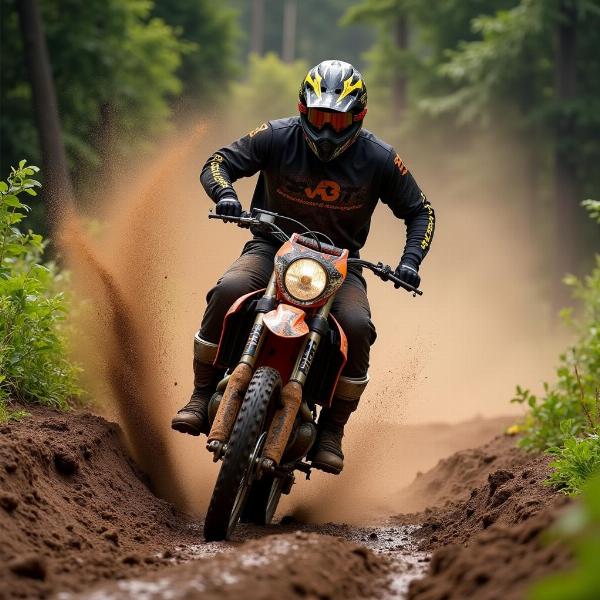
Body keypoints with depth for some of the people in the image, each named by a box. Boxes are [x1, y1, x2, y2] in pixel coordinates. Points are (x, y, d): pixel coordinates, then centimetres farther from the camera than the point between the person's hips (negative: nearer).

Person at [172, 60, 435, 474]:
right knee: (228, 291, -31)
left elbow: (419, 211, 4)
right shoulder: (278, 137, -9)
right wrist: (225, 194, -29)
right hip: (273, 245, 0)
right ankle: (202, 396, -18)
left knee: (357, 327, -29)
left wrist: (410, 261, -13)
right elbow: (218, 163, -5)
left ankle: (332, 429, -11)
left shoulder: (378, 159, -7)